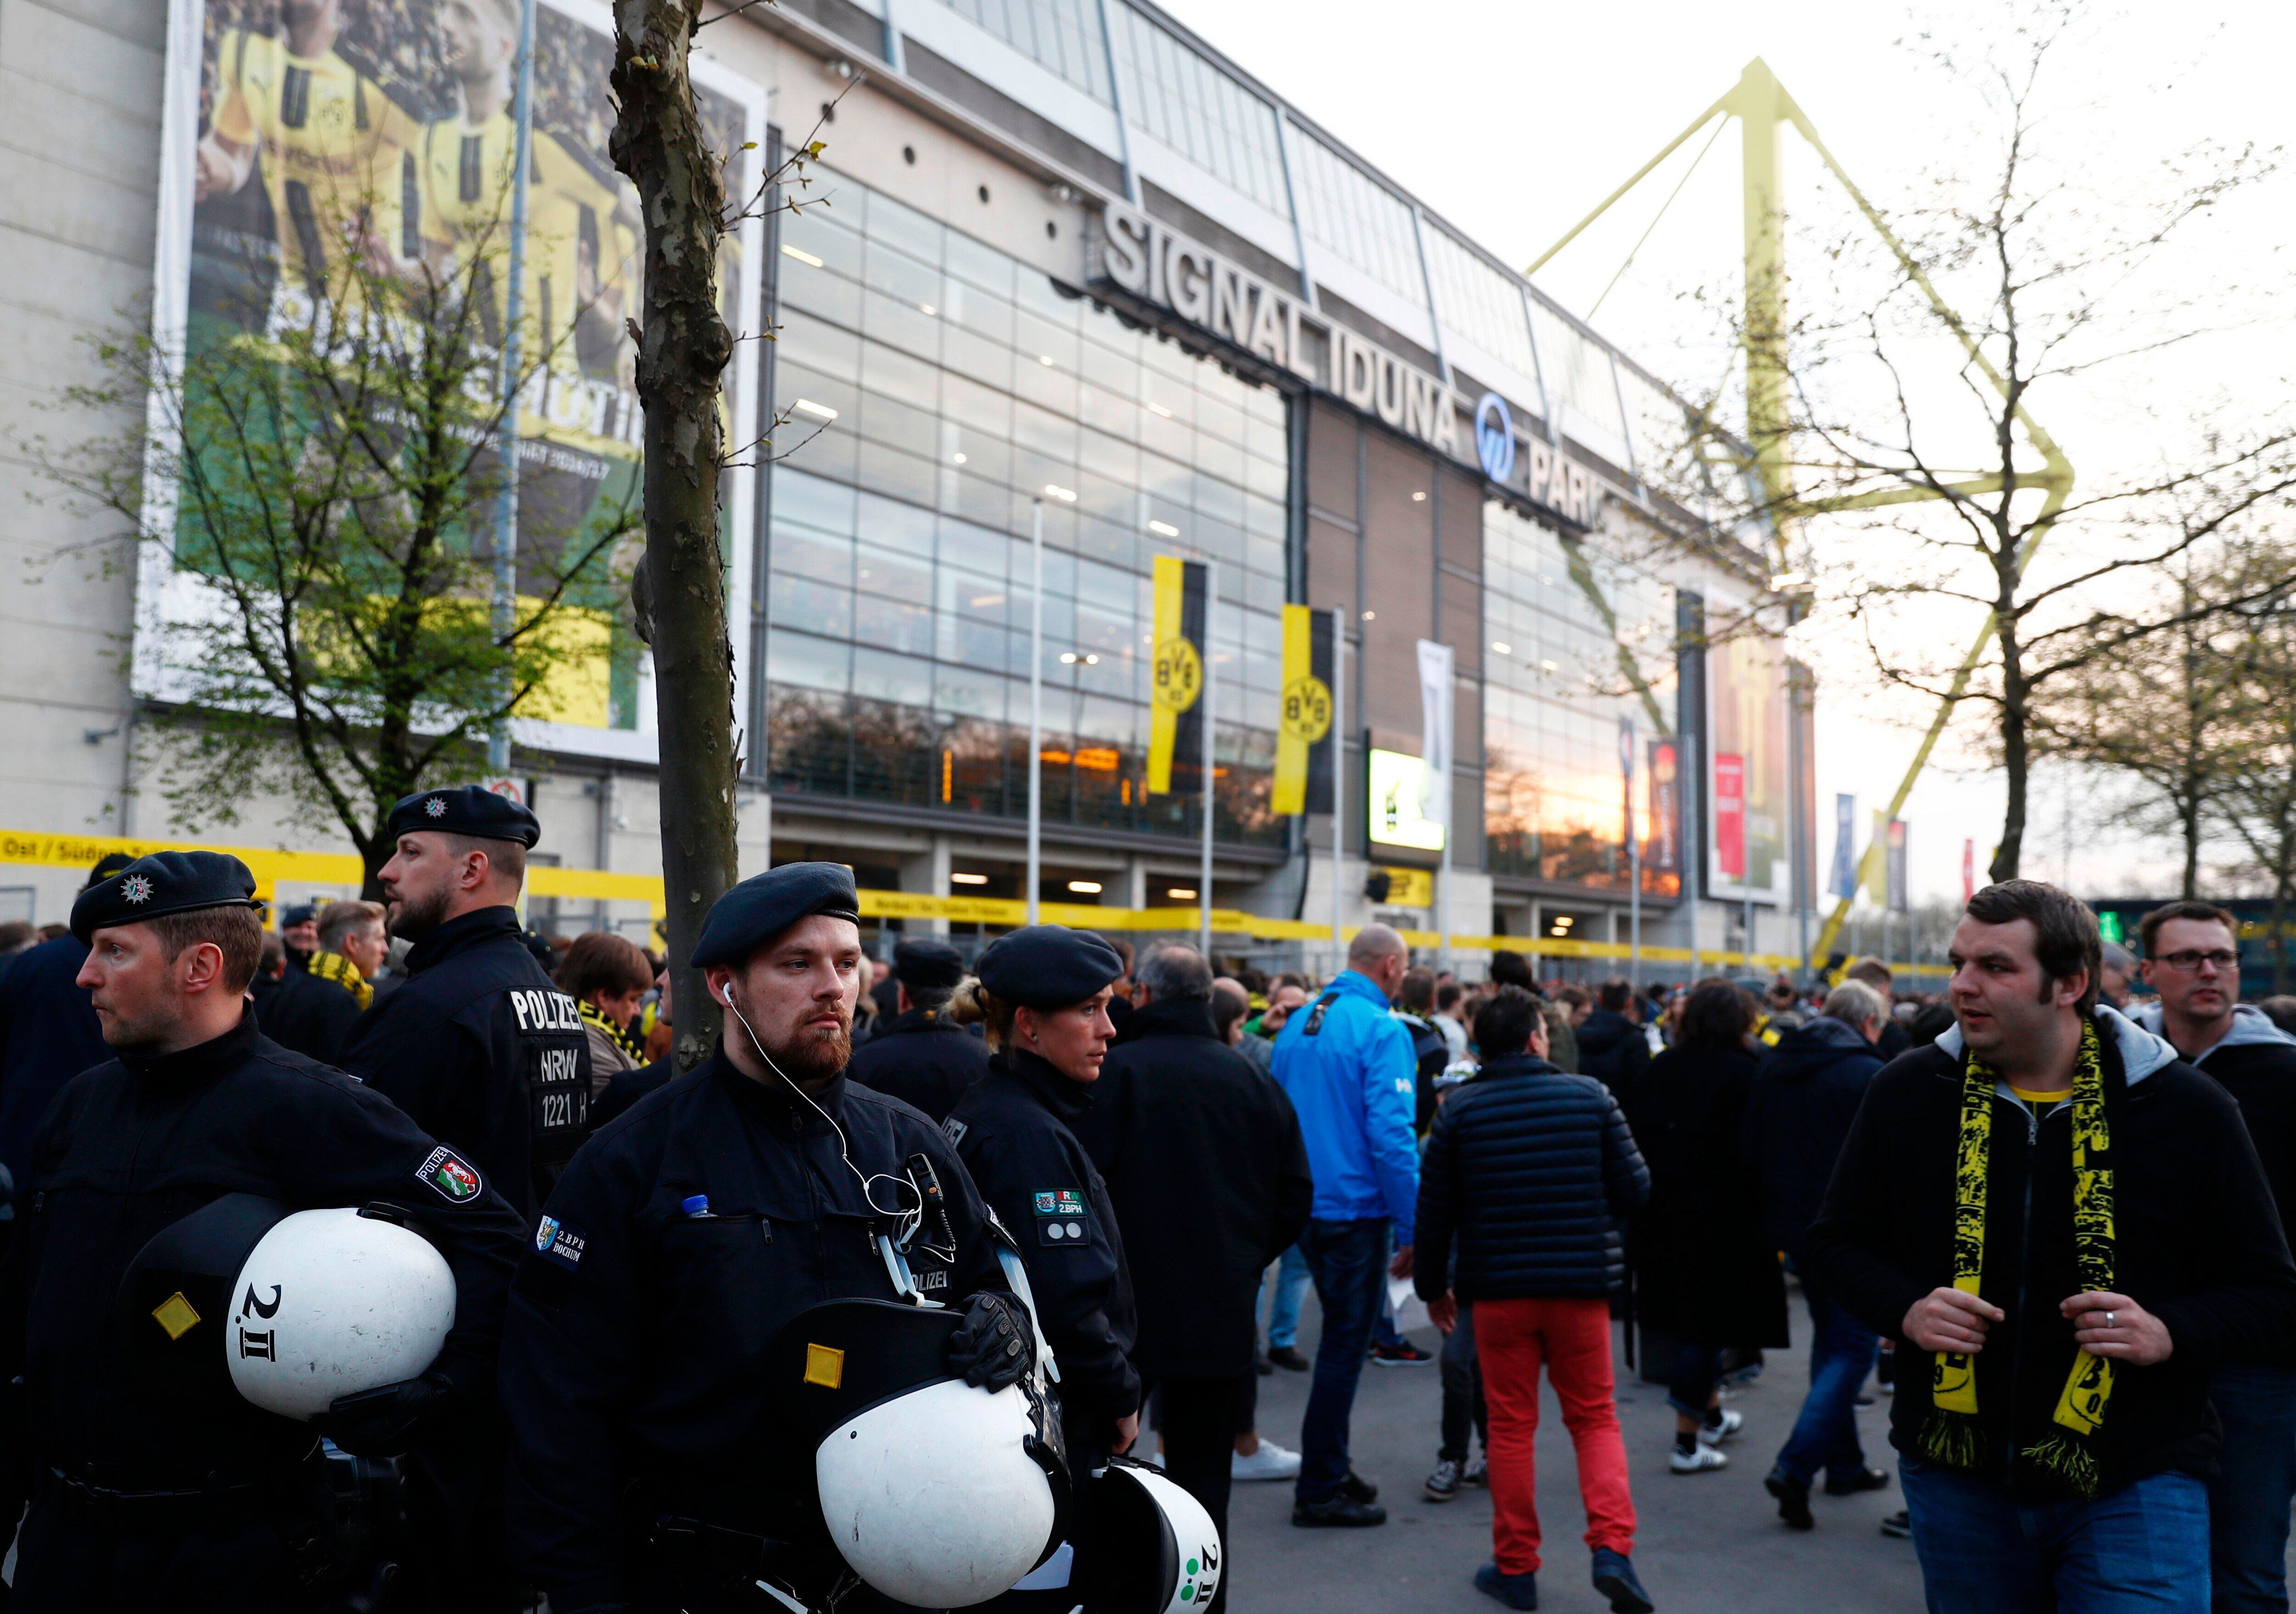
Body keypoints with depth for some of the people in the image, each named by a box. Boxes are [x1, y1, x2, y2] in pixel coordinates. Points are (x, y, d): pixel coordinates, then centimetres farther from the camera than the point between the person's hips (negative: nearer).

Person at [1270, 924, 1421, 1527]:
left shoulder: (1298, 1024, 9)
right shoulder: (1382, 1031, -14)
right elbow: (1391, 1134, -20)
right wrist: (1412, 1228, -15)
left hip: (1305, 1207, 8)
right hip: (1357, 1208, -8)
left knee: (1342, 1335, 20)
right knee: (1346, 1343, 2)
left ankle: (1330, 1469, 28)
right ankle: (1320, 1489, 9)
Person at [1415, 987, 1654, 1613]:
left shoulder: (1460, 1109, -3)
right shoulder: (1590, 1096, -4)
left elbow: (1435, 1208, 0)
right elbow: (1635, 1187, -3)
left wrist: (1433, 1285, 14)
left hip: (1498, 1288, 0)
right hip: (1582, 1285, 0)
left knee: (1510, 1426, 10)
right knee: (1595, 1418, 12)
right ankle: (1612, 1547, -4)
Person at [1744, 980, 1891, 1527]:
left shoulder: (1773, 1066, 8)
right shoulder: (1866, 1073, -14)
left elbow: (1751, 1153, 12)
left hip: (1796, 1229, 7)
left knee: (1829, 1337, 20)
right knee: (1855, 1346, -2)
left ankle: (1844, 1463, 25)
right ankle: (1795, 1466, -15)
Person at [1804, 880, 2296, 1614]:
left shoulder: (2188, 1110, -6)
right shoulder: (1908, 1093, -1)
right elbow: (1835, 1242, 9)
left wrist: (2171, 1333, -19)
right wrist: (1905, 1310, -12)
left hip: (2134, 1489, -2)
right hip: (1955, 1475, 2)